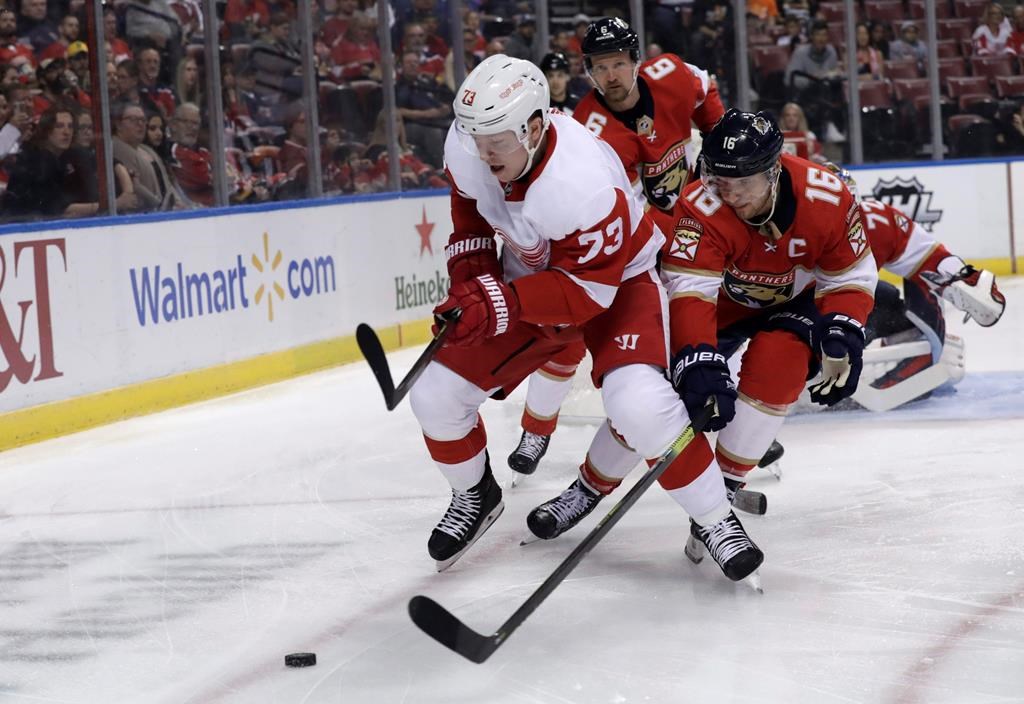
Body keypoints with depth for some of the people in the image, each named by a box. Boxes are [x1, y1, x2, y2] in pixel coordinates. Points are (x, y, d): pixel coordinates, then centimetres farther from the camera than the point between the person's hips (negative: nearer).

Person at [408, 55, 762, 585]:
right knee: (435, 396, 0)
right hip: (527, 279, 6)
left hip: (618, 282, -6)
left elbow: (590, 289, -31)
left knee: (638, 404, -31)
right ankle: (474, 498, 30)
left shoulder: (583, 187, -38)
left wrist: (502, 303, -37)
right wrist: (471, 280, -9)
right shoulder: (466, 149, -18)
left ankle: (715, 521, -13)